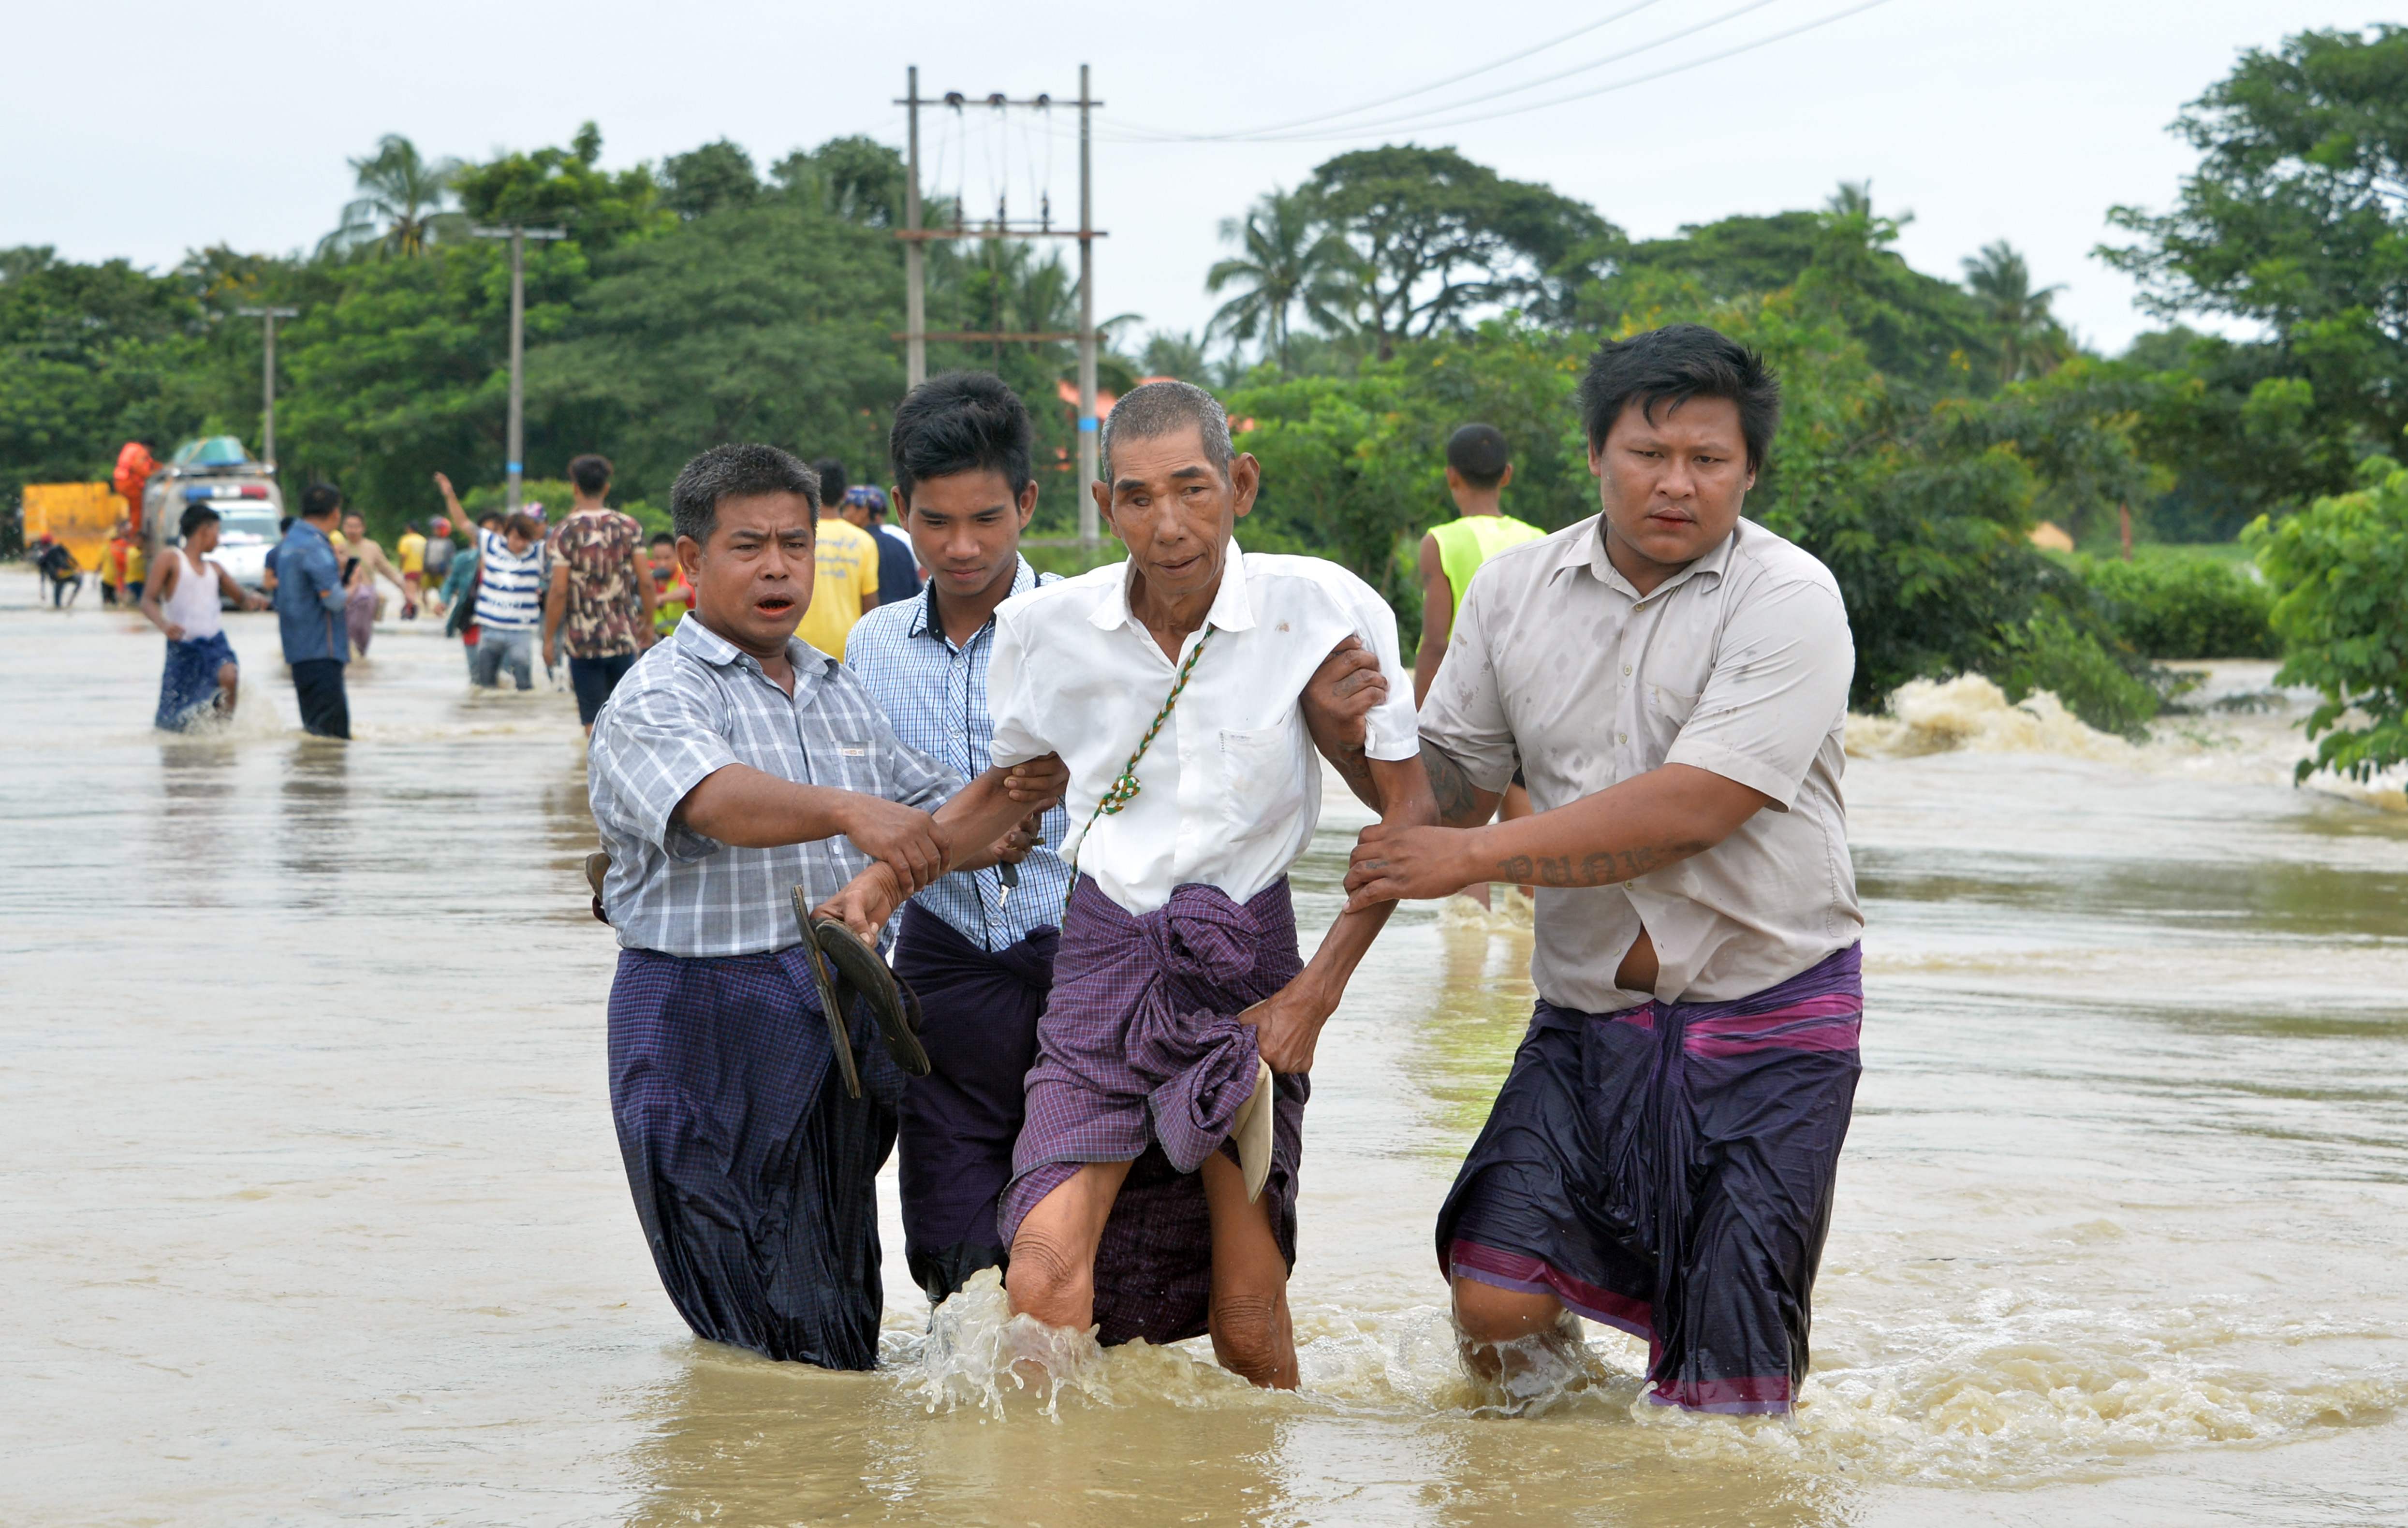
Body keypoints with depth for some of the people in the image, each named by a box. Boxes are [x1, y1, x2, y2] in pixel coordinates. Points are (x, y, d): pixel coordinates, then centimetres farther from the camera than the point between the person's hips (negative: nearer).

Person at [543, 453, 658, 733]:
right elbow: (645, 581, -2)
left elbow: (559, 590, -12)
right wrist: (648, 623, 12)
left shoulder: (567, 531, -8)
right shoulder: (629, 526, 0)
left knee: (593, 719, 3)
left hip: (584, 639, -3)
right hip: (624, 635, 3)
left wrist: (549, 639, -4)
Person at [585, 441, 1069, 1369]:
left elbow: (933, 836, 15)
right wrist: (851, 811, -47)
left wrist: (1013, 797, -7)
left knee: (840, 1325, 13)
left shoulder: (840, 695, 16)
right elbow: (717, 801, -30)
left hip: (842, 1012, 7)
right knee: (770, 1338, -5)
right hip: (708, 1025, -7)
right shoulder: (657, 699, -9)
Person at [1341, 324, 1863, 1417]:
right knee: (1497, 1302, -11)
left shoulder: (1790, 601, -12)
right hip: (1588, 1008, 3)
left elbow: (1692, 806, -21)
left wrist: (1475, 856, -21)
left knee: (1722, 1388, 0)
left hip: (1768, 1015, -3)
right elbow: (1451, 780, 13)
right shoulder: (1516, 590, 5)